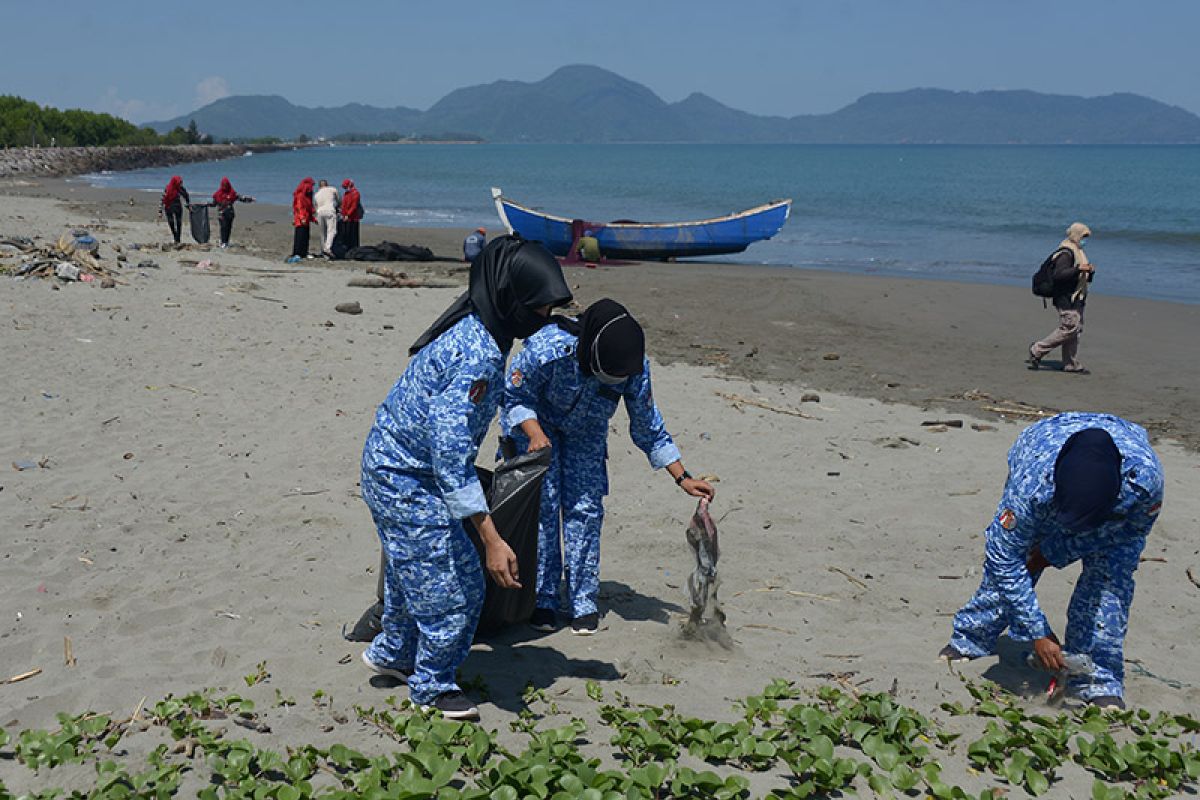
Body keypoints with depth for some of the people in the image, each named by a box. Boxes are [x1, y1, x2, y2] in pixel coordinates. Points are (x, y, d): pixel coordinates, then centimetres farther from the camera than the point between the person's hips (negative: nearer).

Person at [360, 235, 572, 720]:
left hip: (392, 467, 10)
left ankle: (392, 654, 45)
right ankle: (432, 687, 19)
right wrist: (491, 539, -32)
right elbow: (452, 456, -33)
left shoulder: (474, 332, 1)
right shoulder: (477, 355, -30)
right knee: (454, 583, 0)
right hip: (405, 481, -10)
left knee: (414, 570, 25)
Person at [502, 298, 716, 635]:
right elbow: (514, 397, -20)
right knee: (541, 505, -10)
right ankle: (543, 600, 2)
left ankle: (584, 602, 5)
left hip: (585, 430, 3)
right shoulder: (545, 350, -39)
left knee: (585, 508, -5)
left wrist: (683, 478, -12)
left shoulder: (635, 365, -27)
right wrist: (535, 434, -38)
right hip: (535, 422, -2)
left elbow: (648, 428, -12)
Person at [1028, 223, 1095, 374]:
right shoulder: (1066, 253, -12)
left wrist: (1090, 271, 4)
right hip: (1067, 298, -10)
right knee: (1069, 329, -14)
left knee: (1076, 330, 8)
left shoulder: (1078, 252, 21)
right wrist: (1078, 269, -31)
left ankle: (1071, 364, 13)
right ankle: (1037, 350, -6)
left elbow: (1085, 279, 25)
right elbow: (1059, 275, -25)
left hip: (1076, 299, 10)